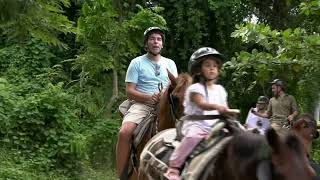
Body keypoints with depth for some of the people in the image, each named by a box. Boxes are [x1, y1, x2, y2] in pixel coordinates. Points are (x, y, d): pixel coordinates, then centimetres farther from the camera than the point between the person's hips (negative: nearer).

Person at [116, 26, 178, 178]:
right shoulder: (137, 63, 6)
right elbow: (129, 92, 0)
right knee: (124, 132, -30)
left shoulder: (170, 64, 17)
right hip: (141, 104, -3)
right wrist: (149, 97, -17)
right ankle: (121, 174, -21)